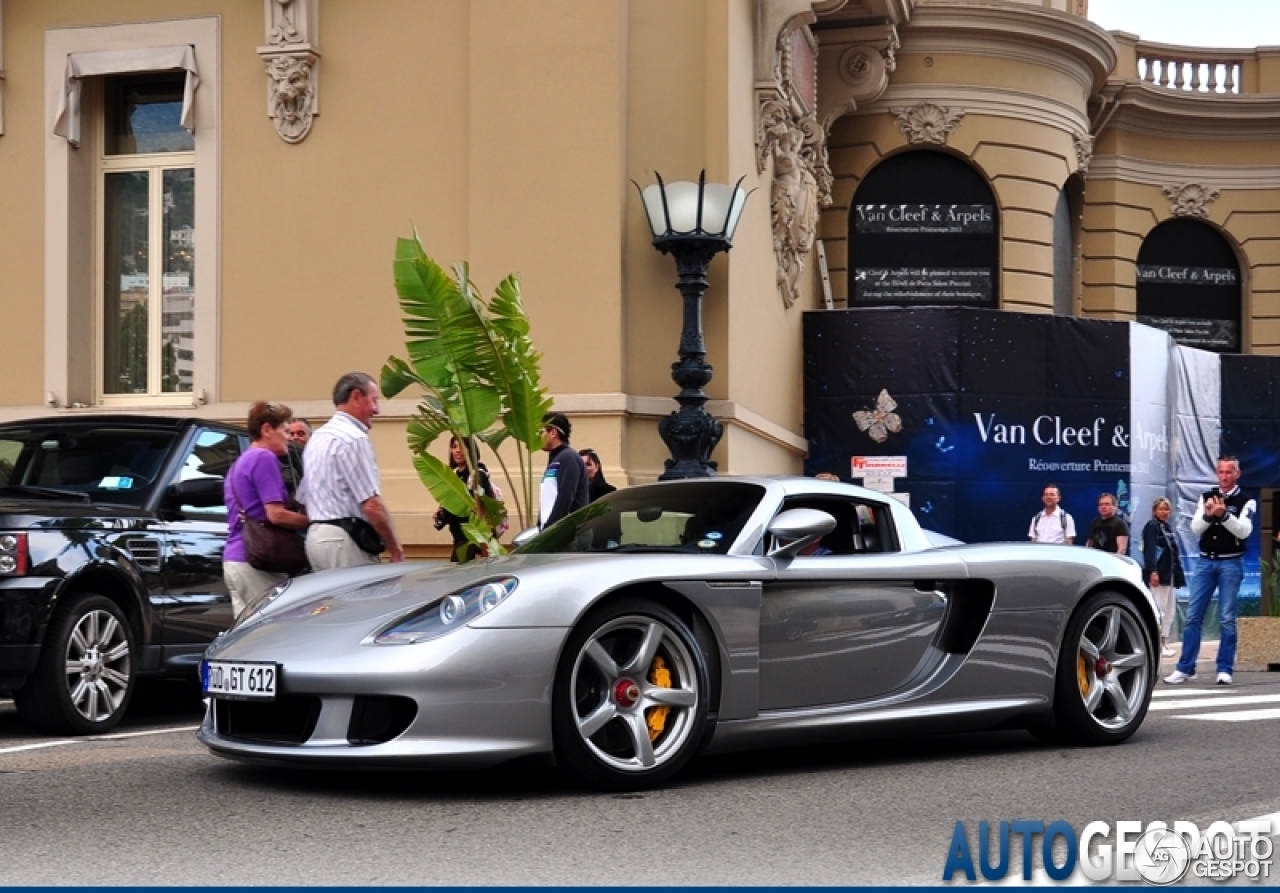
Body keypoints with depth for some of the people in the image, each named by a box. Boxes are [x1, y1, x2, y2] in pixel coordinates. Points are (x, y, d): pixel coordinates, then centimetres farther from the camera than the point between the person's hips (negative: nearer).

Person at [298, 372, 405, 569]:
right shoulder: (354, 438, -13)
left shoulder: (317, 437, 17)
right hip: (345, 541, -10)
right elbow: (372, 504, -18)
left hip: (315, 536, 10)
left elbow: (303, 498, 22)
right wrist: (395, 548, -8)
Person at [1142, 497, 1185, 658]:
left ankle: (1164, 642, 13)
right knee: (1159, 609, -12)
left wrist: (1177, 574, 19)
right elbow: (1149, 550, -16)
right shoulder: (1152, 526, -6)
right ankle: (1157, 644, -12)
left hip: (1169, 575, 9)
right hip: (1158, 573, -9)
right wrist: (1152, 571, -26)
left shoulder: (1167, 528, 21)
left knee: (1170, 610, 9)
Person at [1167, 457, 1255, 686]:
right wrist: (1208, 514, -18)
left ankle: (1225, 669, 3)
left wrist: (1224, 514, -29)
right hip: (1205, 561, 3)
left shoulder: (1246, 501, -1)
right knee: (1193, 616, 1)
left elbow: (1244, 531, -14)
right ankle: (1185, 668, 5)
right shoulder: (1206, 497, 9)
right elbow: (1195, 528, 1)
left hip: (1231, 564, -3)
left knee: (1227, 619, -2)